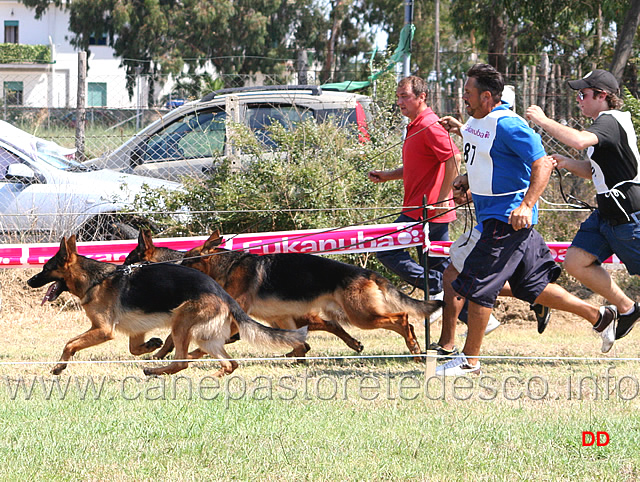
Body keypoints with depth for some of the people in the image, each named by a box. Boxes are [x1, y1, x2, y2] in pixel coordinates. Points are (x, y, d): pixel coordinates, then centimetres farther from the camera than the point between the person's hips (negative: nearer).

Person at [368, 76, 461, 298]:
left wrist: (442, 199, -24)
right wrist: (388, 175, 15)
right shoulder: (415, 126, 17)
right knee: (437, 266, 11)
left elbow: (454, 159, -24)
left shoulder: (430, 126, -15)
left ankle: (438, 291, -10)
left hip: (424, 211, -10)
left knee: (387, 251, -7)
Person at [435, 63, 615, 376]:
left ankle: (469, 360, 0)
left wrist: (526, 205, -32)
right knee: (532, 287, 14)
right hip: (490, 217, 10)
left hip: (508, 218, -10)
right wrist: (467, 180, 9)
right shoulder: (475, 122, 10)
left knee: (477, 285, -9)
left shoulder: (508, 125, -19)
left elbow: (543, 165, -22)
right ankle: (599, 317, 25)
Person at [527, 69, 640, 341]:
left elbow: (579, 141, -39)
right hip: (607, 213, 10)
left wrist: (543, 121, -27)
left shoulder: (610, 122, -18)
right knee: (576, 262, 2)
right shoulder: (604, 123, 13)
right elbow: (594, 171, 23)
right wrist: (567, 163, 4)